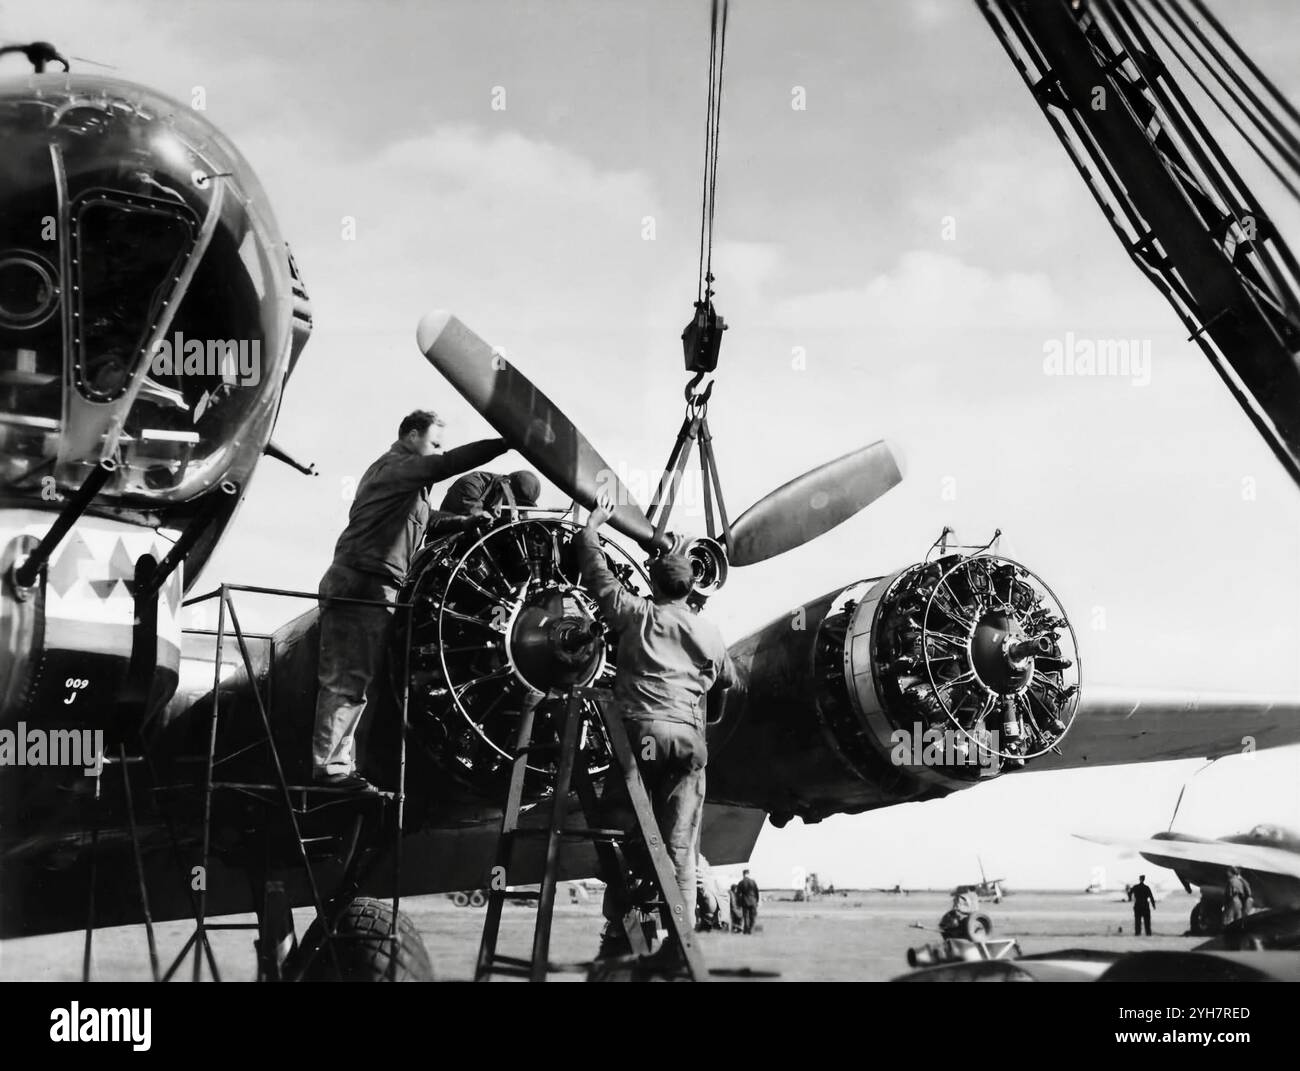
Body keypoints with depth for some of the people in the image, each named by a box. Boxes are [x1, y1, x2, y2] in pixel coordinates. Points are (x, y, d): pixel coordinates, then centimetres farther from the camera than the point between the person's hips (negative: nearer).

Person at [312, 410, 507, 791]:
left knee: (352, 680, 10)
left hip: (367, 587, 11)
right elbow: (447, 465, -20)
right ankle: (329, 765, -11)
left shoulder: (400, 474, 26)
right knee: (347, 680, -11)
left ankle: (338, 764, 13)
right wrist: (508, 443, -23)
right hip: (361, 585, -11)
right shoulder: (396, 467, -7)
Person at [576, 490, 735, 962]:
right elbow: (729, 679, 32)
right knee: (679, 845, 3)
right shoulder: (707, 632, 15)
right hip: (688, 736, 2)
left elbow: (596, 573, 16)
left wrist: (593, 525, 31)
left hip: (639, 729, -2)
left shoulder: (636, 615, 7)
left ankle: (617, 933, 2)